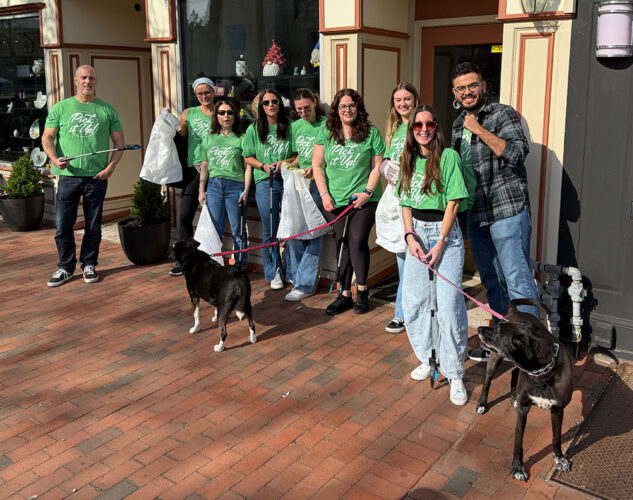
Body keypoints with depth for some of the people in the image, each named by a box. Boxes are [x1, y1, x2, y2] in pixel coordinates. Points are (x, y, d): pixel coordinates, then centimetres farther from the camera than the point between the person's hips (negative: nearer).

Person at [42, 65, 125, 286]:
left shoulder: (107, 110, 8)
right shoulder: (61, 108, 8)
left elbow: (120, 143, 8)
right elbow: (47, 138, 6)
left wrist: (111, 167, -6)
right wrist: (54, 159, -14)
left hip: (97, 177, 0)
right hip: (68, 175, 0)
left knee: (93, 226, 7)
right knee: (62, 226, 1)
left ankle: (89, 265, 22)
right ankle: (66, 267, 17)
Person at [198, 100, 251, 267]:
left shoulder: (241, 139, 4)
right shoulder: (209, 139, 15)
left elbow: (248, 166, 0)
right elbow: (204, 166, 16)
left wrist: (246, 190, -8)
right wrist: (201, 190, 11)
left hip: (235, 186, -3)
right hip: (213, 186, 3)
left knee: (238, 231, 0)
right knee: (214, 231, 5)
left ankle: (239, 268, 8)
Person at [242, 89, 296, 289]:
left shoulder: (289, 126, 5)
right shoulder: (254, 129, 8)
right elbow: (248, 157, 11)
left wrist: (284, 163, -9)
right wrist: (264, 166, -7)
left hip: (289, 180, 0)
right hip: (265, 182, 0)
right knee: (270, 231, 1)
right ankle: (274, 273, 12)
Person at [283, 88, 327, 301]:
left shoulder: (326, 125, -4)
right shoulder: (295, 126, 15)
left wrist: (315, 168, -19)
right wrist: (289, 165, 5)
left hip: (318, 183, -6)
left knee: (313, 232, -6)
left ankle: (305, 283, 0)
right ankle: (296, 275, 21)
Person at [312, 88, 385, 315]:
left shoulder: (371, 133, 1)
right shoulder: (326, 132, 6)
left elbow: (377, 166, 2)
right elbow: (317, 165, 6)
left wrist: (368, 191, -9)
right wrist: (324, 194, -2)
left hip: (364, 199, -2)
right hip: (335, 201, 3)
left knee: (357, 241, -10)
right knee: (342, 244, 7)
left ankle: (362, 290, 11)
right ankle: (345, 294, 16)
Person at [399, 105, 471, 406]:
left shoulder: (448, 157, -6)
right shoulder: (409, 160, 11)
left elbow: (453, 202, -9)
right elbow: (406, 204, 11)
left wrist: (440, 243, -13)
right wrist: (410, 236, -5)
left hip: (445, 233, -5)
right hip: (417, 232, 6)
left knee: (448, 306, -10)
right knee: (413, 301, 6)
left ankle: (454, 375, 2)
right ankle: (428, 359, 26)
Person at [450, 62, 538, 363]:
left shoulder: (502, 114, -4)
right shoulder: (458, 126, 16)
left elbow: (518, 152, -20)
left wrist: (479, 129, -17)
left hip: (507, 211, -7)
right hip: (476, 215, 7)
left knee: (517, 280, -10)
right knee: (492, 282, 14)